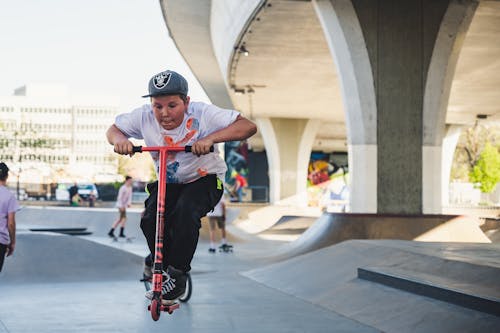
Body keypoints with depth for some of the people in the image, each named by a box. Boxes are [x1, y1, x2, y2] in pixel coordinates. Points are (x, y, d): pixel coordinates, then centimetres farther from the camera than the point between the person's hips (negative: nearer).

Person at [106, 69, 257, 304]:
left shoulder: (202, 114, -25)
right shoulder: (144, 117, -16)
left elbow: (248, 126, -31)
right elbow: (113, 129, 0)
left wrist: (210, 138, -45)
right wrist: (119, 140, -26)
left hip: (205, 179, -3)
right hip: (167, 182, 4)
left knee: (185, 213, -32)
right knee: (150, 220, -22)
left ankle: (176, 276, -18)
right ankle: (162, 269, 1)